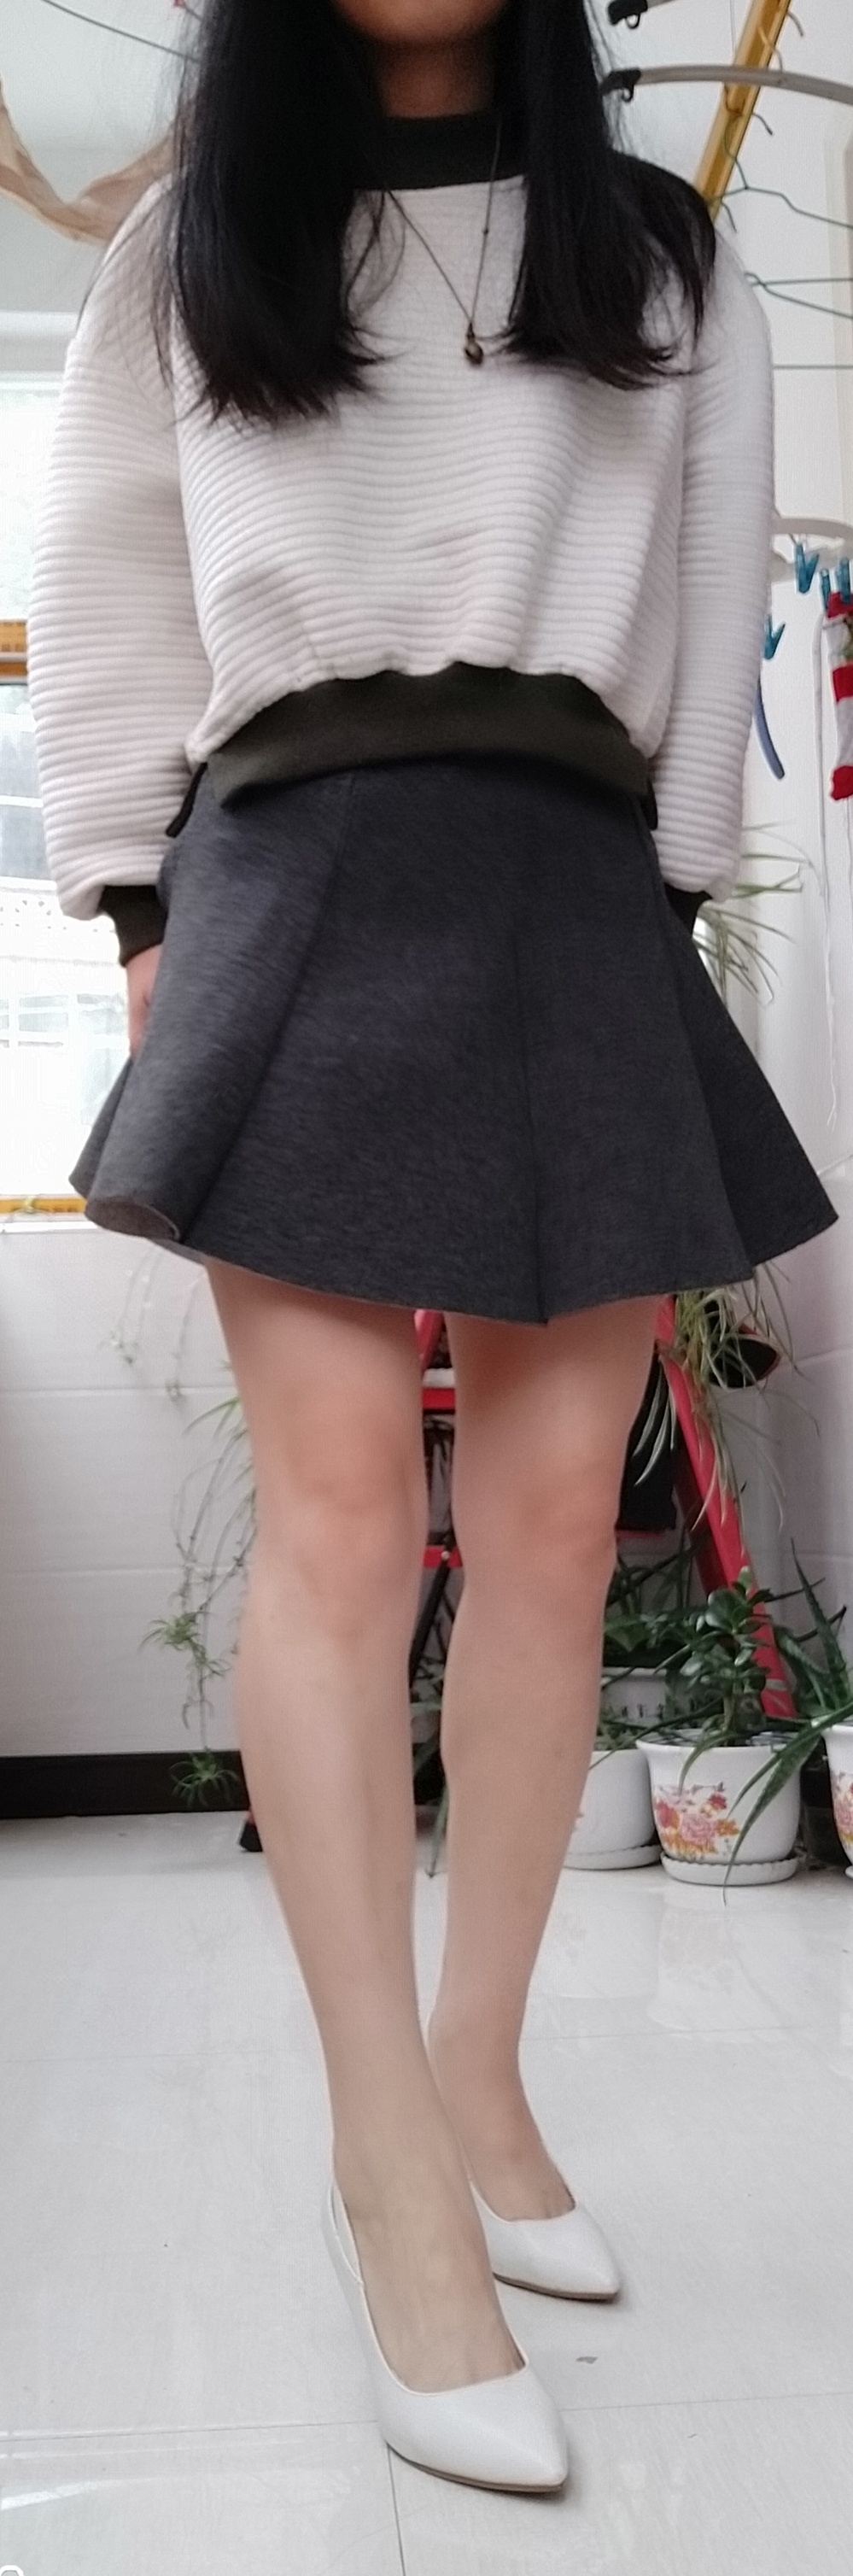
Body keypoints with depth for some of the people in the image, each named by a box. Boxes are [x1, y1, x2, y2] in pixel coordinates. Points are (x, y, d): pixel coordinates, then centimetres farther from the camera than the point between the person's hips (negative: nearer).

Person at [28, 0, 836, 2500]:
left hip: (578, 900, 2)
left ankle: (478, 2069, 9)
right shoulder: (193, 248, 19)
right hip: (304, 874, -2)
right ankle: (395, 2158, -9)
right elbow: (108, 588, 12)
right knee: (341, 1515, -13)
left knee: (556, 1516, -3)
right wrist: (140, 897, 3)